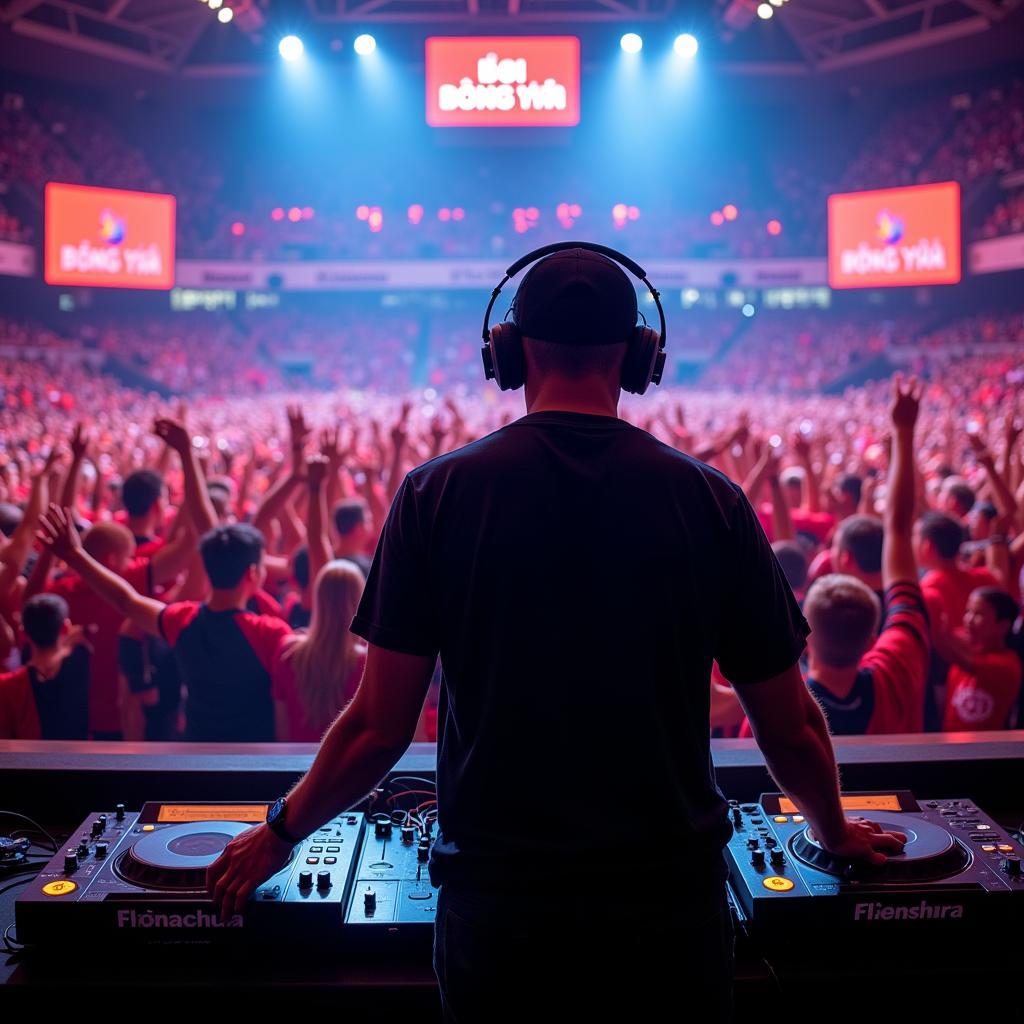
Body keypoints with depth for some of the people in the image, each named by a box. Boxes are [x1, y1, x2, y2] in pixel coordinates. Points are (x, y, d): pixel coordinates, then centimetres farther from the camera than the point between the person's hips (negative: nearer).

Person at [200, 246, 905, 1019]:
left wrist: (280, 834, 13)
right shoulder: (709, 498, -6)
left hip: (498, 897, 0)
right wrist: (837, 833, 22)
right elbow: (791, 726, 1)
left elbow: (380, 727, -5)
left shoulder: (438, 491, -8)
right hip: (671, 901, 1)